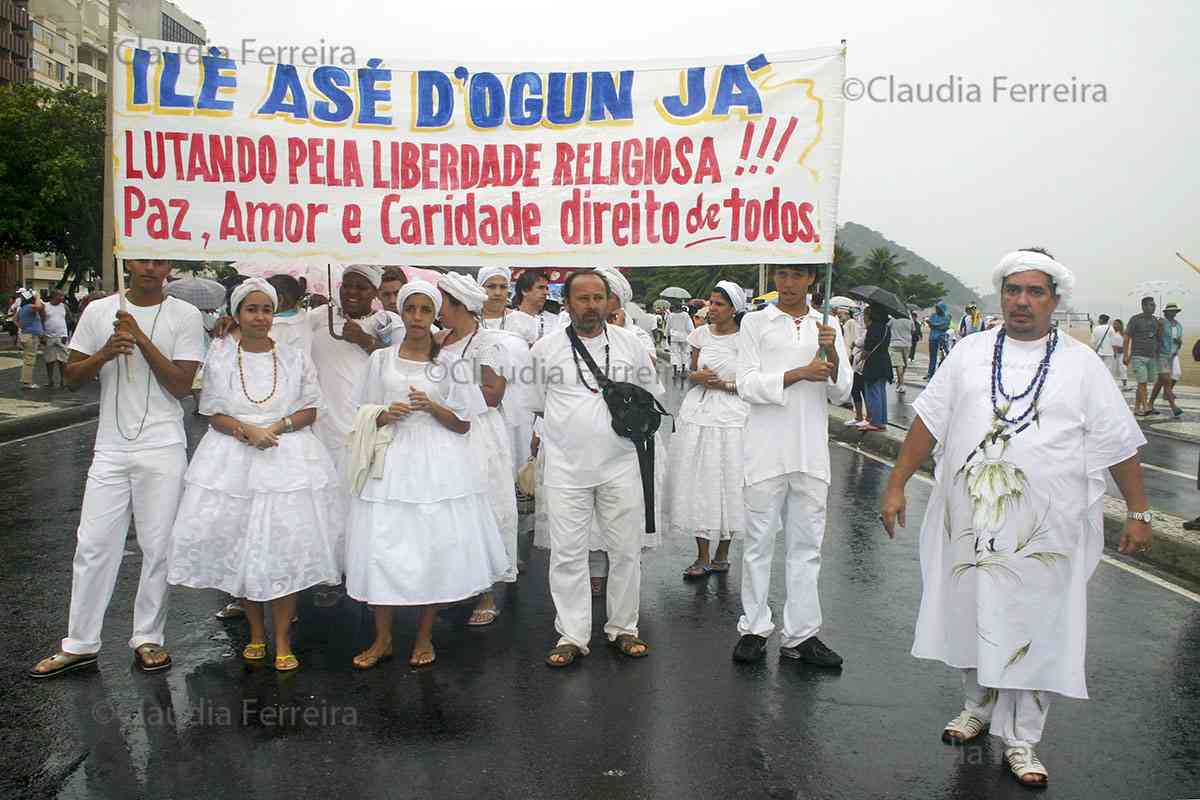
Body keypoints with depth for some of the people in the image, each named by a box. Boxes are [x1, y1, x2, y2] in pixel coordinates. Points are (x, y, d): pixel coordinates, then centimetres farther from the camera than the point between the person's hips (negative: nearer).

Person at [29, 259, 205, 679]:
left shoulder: (185, 315, -2)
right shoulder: (99, 311, 6)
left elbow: (181, 385, -8)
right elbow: (71, 378, 8)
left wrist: (141, 338, -15)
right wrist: (104, 353, -11)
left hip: (163, 450, -2)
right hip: (111, 448, 3)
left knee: (158, 548, 4)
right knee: (93, 545, 6)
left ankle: (148, 639, 19)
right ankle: (79, 644, 18)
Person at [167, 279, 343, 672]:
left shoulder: (295, 357, 4)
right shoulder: (219, 357, 4)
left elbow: (309, 411, 4)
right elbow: (214, 415, 3)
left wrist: (277, 426, -14)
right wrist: (247, 431, -15)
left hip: (288, 457, -1)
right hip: (234, 460, 1)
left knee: (284, 548, -3)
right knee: (239, 547, 6)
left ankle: (283, 642, 7)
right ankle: (256, 632, 24)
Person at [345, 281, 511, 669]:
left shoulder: (450, 362, 3)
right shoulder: (381, 359, 8)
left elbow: (463, 424, 3)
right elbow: (364, 415, 12)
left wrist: (432, 407, -14)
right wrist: (386, 415, -9)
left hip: (438, 461, -1)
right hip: (391, 460, 1)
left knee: (436, 546, 0)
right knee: (382, 545, 0)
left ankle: (424, 636, 18)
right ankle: (382, 639, 16)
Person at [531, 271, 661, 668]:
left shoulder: (630, 344, 6)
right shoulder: (545, 348, 1)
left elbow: (652, 395, 17)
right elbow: (535, 404, 9)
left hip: (620, 465, 1)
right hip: (566, 468, -1)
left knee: (625, 550, 8)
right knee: (568, 553, 2)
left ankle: (623, 628, 24)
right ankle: (572, 635, 14)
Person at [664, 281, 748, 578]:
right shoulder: (701, 334, 6)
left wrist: (724, 384, -14)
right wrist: (697, 377, -7)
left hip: (730, 418, -3)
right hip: (698, 414, 4)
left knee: (727, 483, 2)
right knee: (698, 482, 3)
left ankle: (722, 553, 19)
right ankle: (702, 557, 11)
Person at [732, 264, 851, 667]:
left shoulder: (827, 328, 11)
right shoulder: (755, 323, 4)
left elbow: (840, 394, 8)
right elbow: (748, 384, -5)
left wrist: (832, 354, -9)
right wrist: (800, 373, -15)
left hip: (811, 453, 3)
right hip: (766, 451, -2)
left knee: (806, 544, 6)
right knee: (759, 542, 5)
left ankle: (801, 634, 14)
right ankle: (754, 629, 16)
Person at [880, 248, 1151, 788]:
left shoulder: (1081, 364, 2)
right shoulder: (970, 353, 5)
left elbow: (1119, 444, 5)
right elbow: (929, 423, 4)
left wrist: (1139, 513, 4)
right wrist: (897, 485, 2)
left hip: (1043, 530, -1)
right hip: (969, 520, 2)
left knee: (1034, 628, 5)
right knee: (972, 615, 13)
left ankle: (1020, 739, 20)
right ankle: (977, 707, 36)